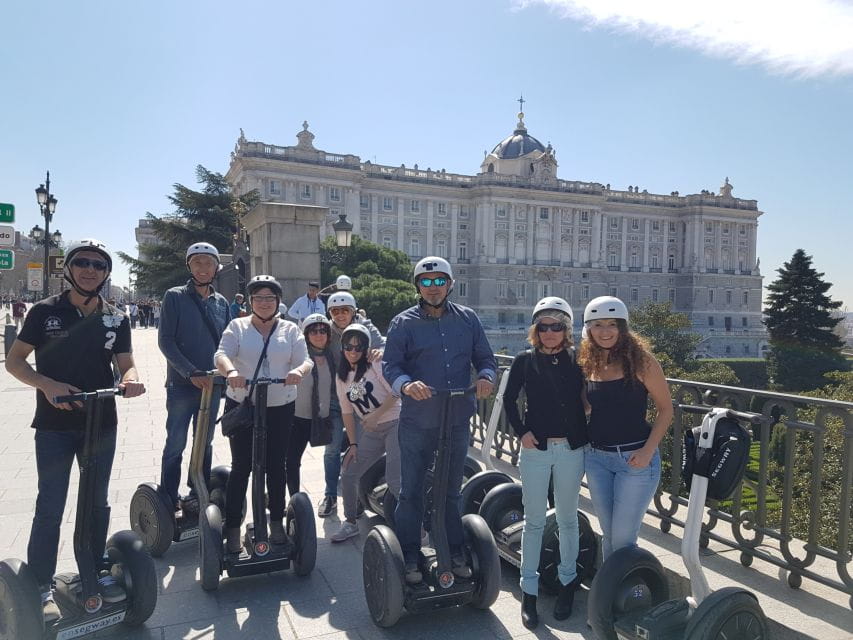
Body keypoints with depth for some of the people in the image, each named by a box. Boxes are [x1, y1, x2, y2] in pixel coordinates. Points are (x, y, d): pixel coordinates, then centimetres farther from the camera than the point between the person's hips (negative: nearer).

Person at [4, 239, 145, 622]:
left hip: (102, 423, 3)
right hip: (54, 425, -3)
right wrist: (48, 385, -20)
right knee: (50, 506, 2)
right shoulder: (45, 311, -5)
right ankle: (41, 585, 18)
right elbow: (14, 361, -3)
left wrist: (130, 379, -20)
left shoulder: (116, 319, 2)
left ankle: (96, 570, 32)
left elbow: (126, 363, 3)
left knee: (98, 501, 14)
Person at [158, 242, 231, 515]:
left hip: (212, 384, 4)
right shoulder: (175, 296, -4)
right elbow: (165, 341, -9)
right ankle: (169, 499, 18)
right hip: (181, 384, -4)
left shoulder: (221, 302, 9)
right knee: (176, 444, 4)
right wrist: (192, 373, -18)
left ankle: (197, 495, 26)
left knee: (205, 444, 13)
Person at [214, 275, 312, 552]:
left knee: (276, 466, 9)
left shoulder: (290, 330, 6)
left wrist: (299, 371, -27)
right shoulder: (237, 327, 4)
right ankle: (232, 527, 14)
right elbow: (222, 354, -11)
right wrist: (230, 371, -34)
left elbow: (305, 360, -3)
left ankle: (277, 522, 24)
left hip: (280, 407, 1)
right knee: (241, 466, 3)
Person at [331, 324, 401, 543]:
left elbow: (396, 393, -13)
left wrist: (376, 414, -19)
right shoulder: (341, 377, 9)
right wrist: (353, 444, 7)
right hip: (371, 432, 6)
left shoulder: (376, 365, -8)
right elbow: (347, 412, 11)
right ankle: (350, 523, 23)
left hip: (395, 424, -6)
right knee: (348, 475, 3)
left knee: (394, 480, -15)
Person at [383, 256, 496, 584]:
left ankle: (454, 553, 33)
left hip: (457, 421, 3)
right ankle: (409, 558, 23)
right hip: (417, 422, -2)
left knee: (451, 492, 18)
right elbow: (390, 365, -10)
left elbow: (485, 358, 7)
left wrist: (486, 377, -15)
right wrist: (406, 384, -30)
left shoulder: (468, 319, 5)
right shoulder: (404, 322, -3)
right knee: (411, 492, 8)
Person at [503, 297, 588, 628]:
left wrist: (584, 437, -4)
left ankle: (568, 581, 33)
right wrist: (521, 432, -7)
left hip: (571, 449, 1)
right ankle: (529, 589, 19)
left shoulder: (576, 360, 0)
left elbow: (584, 400, 5)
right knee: (534, 520, 7)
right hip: (535, 449, -1)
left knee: (568, 518, 15)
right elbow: (509, 399, 3)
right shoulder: (525, 360, -2)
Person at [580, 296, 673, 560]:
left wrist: (648, 451, -15)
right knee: (608, 535, 13)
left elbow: (666, 409, -7)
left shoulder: (641, 360, -10)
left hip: (634, 457, -5)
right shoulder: (589, 362, 4)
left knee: (622, 539, -1)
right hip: (596, 456, 5)